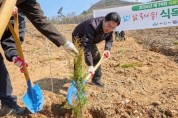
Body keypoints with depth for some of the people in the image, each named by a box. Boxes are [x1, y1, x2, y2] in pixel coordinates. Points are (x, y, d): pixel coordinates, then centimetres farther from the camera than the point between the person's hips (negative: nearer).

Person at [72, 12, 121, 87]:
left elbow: (109, 39, -4)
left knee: (97, 57, 8)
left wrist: (107, 49, -28)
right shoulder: (92, 26, -44)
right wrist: (90, 65, -55)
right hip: (78, 38, -7)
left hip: (90, 40, 7)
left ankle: (96, 79, 20)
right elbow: (87, 46, -50)